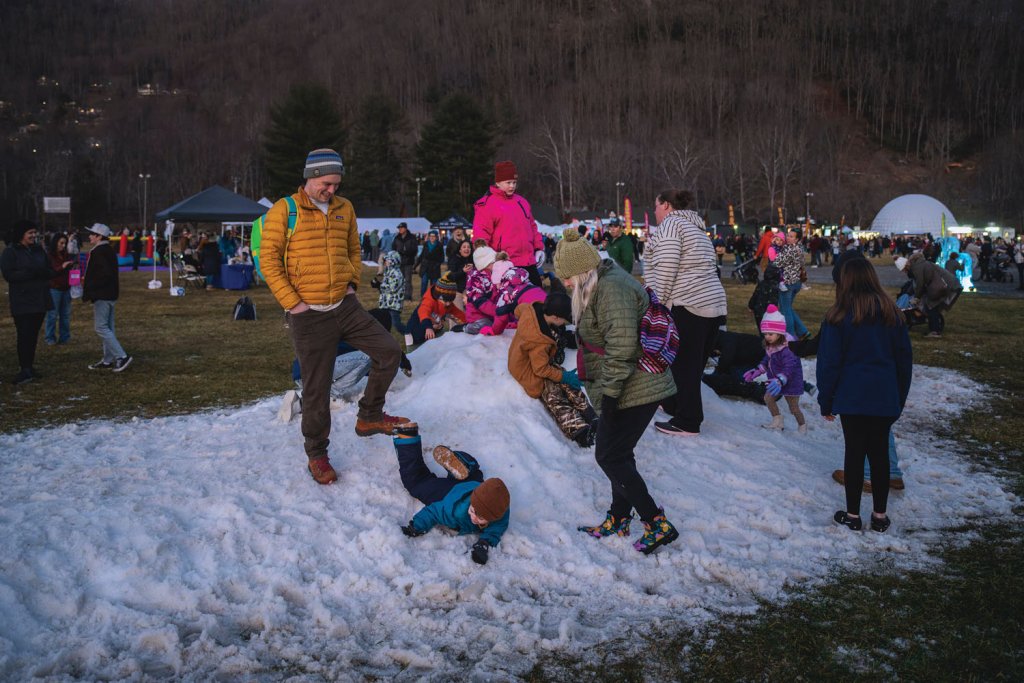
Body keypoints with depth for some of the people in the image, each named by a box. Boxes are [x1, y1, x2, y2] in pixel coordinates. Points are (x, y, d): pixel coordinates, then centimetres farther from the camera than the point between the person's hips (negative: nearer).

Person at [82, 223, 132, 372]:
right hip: (111, 294, 10)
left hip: (101, 295, -10)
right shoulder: (109, 250, 14)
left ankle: (122, 357, -12)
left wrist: (88, 291, -18)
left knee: (101, 327, -7)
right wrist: (87, 281, 19)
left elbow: (103, 274, -24)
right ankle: (108, 360, 18)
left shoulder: (98, 252, -16)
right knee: (108, 327, 13)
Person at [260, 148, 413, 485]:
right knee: (316, 389, 3)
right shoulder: (284, 211, -7)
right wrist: (292, 302, -13)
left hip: (346, 306, 5)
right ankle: (316, 455, 20)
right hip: (309, 315, -5)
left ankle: (369, 416, 16)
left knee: (389, 351, -4)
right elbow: (269, 261, -8)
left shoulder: (344, 208, 9)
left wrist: (352, 282, 6)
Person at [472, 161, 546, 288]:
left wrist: (539, 248, 14)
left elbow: (532, 226, 25)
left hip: (529, 263, 7)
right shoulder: (486, 204, -5)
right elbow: (481, 236, -10)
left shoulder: (521, 202, 17)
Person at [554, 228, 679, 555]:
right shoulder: (600, 285, 15)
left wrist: (609, 393, -23)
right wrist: (606, 390, 25)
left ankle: (658, 524, 0)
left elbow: (621, 346, -28)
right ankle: (618, 519, 29)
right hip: (637, 388, 11)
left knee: (610, 456, -6)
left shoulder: (611, 288, -21)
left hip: (634, 389, -11)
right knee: (617, 454, 17)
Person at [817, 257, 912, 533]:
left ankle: (853, 514, 11)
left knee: (854, 453, 4)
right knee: (880, 453, 10)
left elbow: (829, 362, -6)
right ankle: (880, 515, 17)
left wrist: (826, 402, 2)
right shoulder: (891, 313, 4)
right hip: (886, 397, 3)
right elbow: (905, 358, 11)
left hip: (852, 397, -3)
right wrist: (900, 397, 19)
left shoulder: (839, 316, -8)